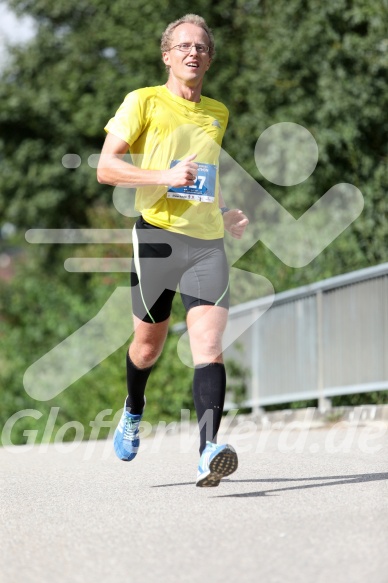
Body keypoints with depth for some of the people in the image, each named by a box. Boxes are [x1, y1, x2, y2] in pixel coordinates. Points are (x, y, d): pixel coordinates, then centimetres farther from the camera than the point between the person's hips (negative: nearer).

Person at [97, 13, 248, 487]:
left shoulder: (217, 114, 18)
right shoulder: (143, 102, 2)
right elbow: (105, 167, -5)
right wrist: (164, 177, -17)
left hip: (208, 242, 3)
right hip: (158, 235, -3)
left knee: (209, 343, -14)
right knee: (148, 345, 9)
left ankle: (208, 453, -25)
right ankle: (133, 412, 42)